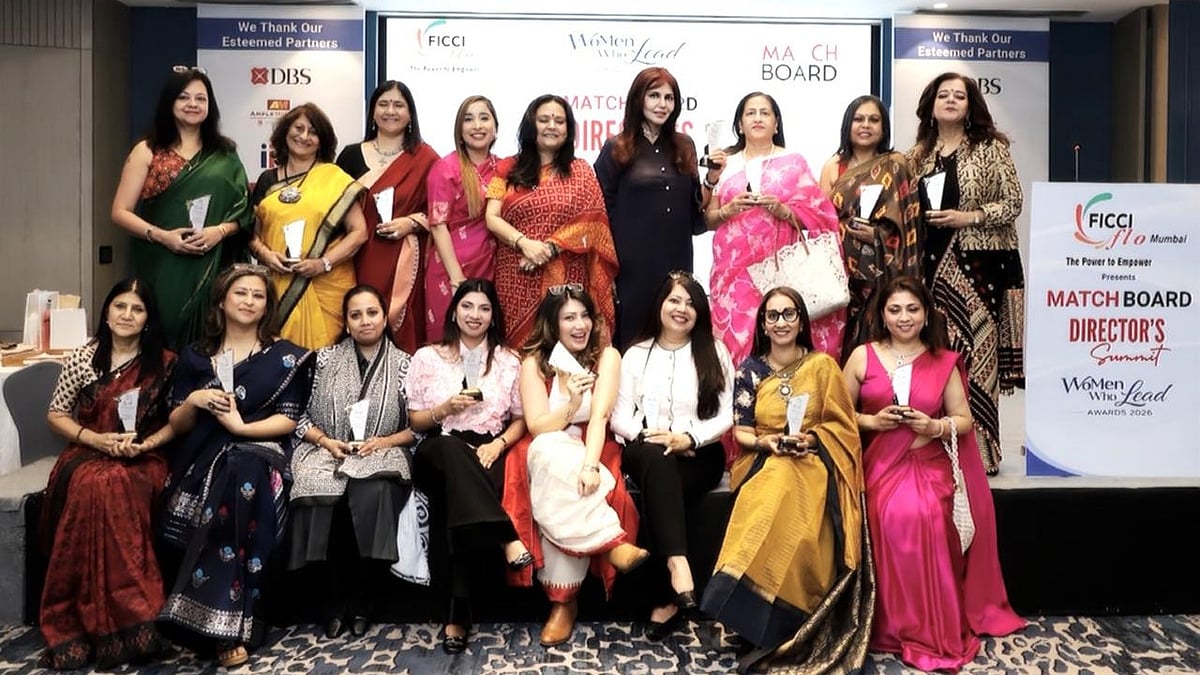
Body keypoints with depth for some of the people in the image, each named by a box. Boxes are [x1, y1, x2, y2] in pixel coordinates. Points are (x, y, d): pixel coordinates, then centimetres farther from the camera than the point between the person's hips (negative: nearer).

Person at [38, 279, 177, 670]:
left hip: (143, 459, -1)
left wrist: (144, 444, -13)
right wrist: (95, 439, -8)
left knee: (116, 487, -35)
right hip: (87, 452, 1)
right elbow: (56, 414, 9)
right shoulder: (84, 357, 6)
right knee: (89, 486, -33)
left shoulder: (165, 362, 4)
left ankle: (109, 622, -28)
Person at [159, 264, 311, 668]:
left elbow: (289, 420, 0)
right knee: (233, 474, -34)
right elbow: (176, 426, 14)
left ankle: (227, 624, -31)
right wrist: (193, 401, -7)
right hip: (203, 456, 2)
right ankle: (229, 625, -25)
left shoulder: (285, 357, 9)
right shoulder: (196, 356, 16)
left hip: (259, 451, -1)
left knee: (242, 473, -37)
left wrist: (241, 427, -15)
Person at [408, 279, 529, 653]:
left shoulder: (509, 360, 12)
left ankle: (457, 615, -33)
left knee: (461, 501, -34)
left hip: (488, 453, 0)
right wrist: (447, 408, -10)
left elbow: (520, 420, 11)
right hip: (439, 454, 0)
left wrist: (498, 443, -10)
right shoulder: (427, 357, 10)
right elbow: (415, 421, 10)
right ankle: (507, 538, -42)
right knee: (454, 450, -39)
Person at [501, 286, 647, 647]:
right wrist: (570, 405, -32)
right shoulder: (534, 362, -1)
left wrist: (590, 465, -35)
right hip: (546, 453, 0)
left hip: (594, 450, 0)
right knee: (552, 455, -38)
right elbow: (538, 427, -11)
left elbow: (600, 416, -18)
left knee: (563, 500, -34)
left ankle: (563, 600, -28)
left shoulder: (606, 356, -3)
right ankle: (612, 542, -41)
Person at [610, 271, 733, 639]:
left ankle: (665, 596, -23)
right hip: (646, 450, 1)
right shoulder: (636, 354, 14)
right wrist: (646, 435, -13)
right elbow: (619, 415, 7)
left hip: (699, 453, 0)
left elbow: (726, 415, 2)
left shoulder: (714, 352, 10)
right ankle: (678, 564, -45)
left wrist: (688, 438, -15)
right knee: (657, 458, -37)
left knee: (659, 492, -33)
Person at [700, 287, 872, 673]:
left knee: (784, 491, -37)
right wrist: (771, 442, -14)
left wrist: (810, 439, -13)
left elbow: (841, 425, 6)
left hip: (812, 462, -1)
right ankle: (770, 624, -28)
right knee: (774, 496, -36)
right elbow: (741, 432, 6)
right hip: (762, 462, 1)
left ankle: (766, 621, -30)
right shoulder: (750, 370, 9)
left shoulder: (822, 365, 5)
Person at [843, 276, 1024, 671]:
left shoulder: (944, 362, 9)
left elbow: (964, 420, 9)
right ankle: (896, 627, -10)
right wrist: (872, 420, -11)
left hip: (928, 465, 1)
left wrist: (934, 426, -11)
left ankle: (934, 630, -9)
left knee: (926, 519, -28)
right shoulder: (862, 357, 6)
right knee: (894, 519, -28)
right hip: (880, 464, 0)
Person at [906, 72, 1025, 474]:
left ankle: (978, 450, 2)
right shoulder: (919, 154, 15)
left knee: (974, 348, -7)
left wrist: (968, 217, -13)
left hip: (977, 263, -4)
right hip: (931, 263, 4)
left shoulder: (991, 148, 3)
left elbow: (1012, 204, -2)